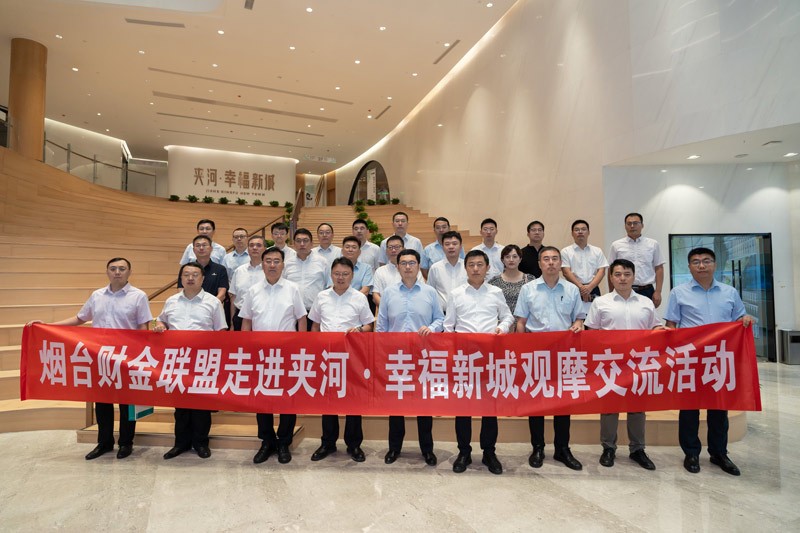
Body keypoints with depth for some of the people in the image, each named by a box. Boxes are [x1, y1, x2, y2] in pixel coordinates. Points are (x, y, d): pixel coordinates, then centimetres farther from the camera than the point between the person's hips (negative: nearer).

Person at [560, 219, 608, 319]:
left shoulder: (597, 251, 14)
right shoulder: (566, 251, 6)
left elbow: (601, 271, 5)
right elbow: (566, 272, -3)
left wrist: (589, 287, -11)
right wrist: (581, 287, -12)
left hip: (593, 290, 2)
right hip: (574, 290, -2)